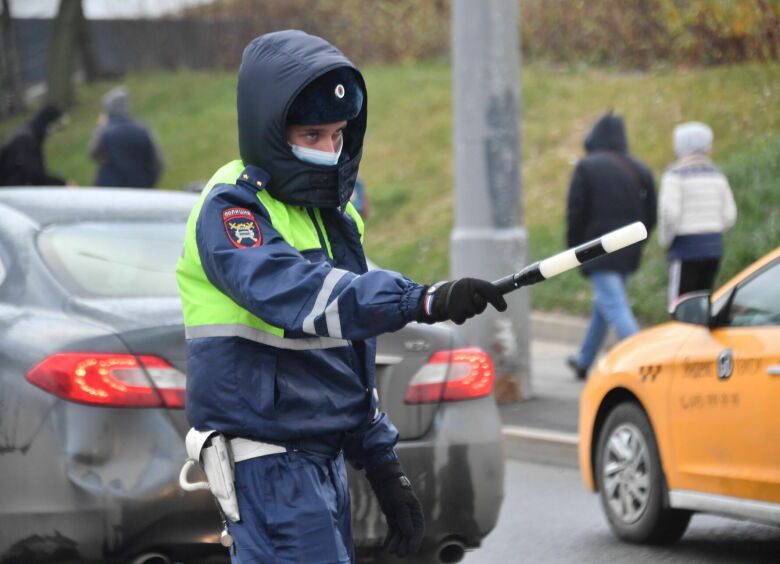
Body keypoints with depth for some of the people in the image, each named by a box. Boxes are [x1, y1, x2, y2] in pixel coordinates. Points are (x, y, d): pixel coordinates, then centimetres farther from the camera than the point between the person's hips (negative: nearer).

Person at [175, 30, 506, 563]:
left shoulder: (331, 213, 16)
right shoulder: (231, 209, -12)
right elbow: (292, 292, -33)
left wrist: (382, 461, 17)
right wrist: (423, 300, -44)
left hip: (325, 457, 9)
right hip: (270, 462, -9)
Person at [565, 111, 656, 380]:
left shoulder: (587, 167, -7)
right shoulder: (639, 169, 9)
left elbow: (576, 212, -10)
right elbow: (650, 215, 9)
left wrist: (574, 247, 2)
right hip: (628, 253, 7)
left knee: (615, 307, -11)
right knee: (603, 305, 20)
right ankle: (584, 362, 33)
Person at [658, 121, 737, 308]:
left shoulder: (676, 174, -9)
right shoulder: (716, 174, 10)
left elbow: (670, 213, -17)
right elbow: (729, 215, 10)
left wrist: (665, 240, -1)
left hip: (686, 250, -6)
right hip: (714, 248, 7)